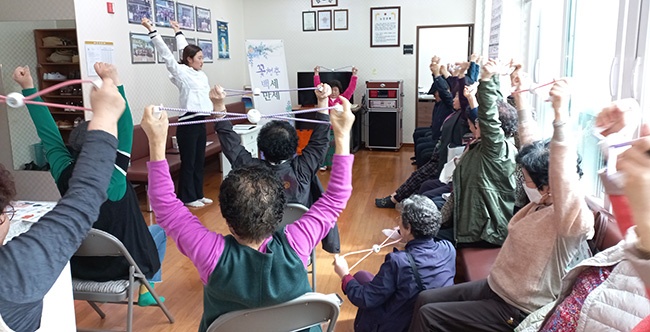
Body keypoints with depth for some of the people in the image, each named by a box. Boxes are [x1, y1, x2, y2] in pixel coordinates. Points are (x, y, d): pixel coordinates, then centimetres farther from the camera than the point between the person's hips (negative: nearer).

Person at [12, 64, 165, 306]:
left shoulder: (65, 175, -19)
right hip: (120, 265, -4)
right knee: (161, 230, 23)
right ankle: (146, 290, 26)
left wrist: (27, 86, -6)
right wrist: (114, 82, -36)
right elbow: (125, 129, -32)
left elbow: (47, 132, -11)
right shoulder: (115, 177, -30)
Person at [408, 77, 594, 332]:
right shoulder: (542, 202, -1)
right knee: (425, 298, 7)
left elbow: (565, 176, -47)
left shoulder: (571, 216, -25)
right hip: (495, 286, 9)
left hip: (515, 311, -9)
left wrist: (560, 113, -57)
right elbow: (531, 143, 5)